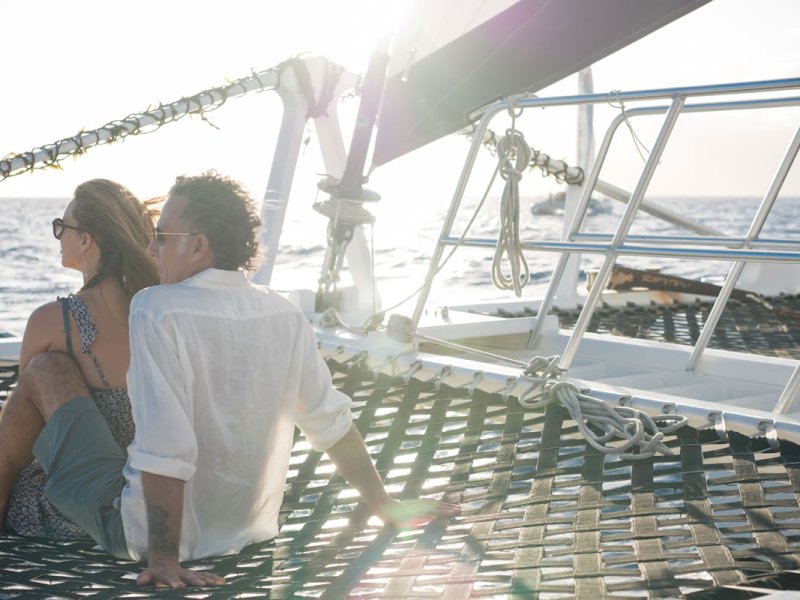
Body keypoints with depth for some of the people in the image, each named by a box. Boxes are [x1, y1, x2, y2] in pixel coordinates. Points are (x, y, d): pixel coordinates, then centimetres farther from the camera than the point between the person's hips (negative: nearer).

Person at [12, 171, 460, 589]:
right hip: (248, 529, 7)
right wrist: (387, 506, 15)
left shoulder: (158, 310, -22)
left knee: (46, 370, 6)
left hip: (147, 531, -6)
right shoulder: (285, 315, -3)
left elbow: (166, 450, -28)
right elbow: (334, 422, 4)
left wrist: (163, 558, -20)